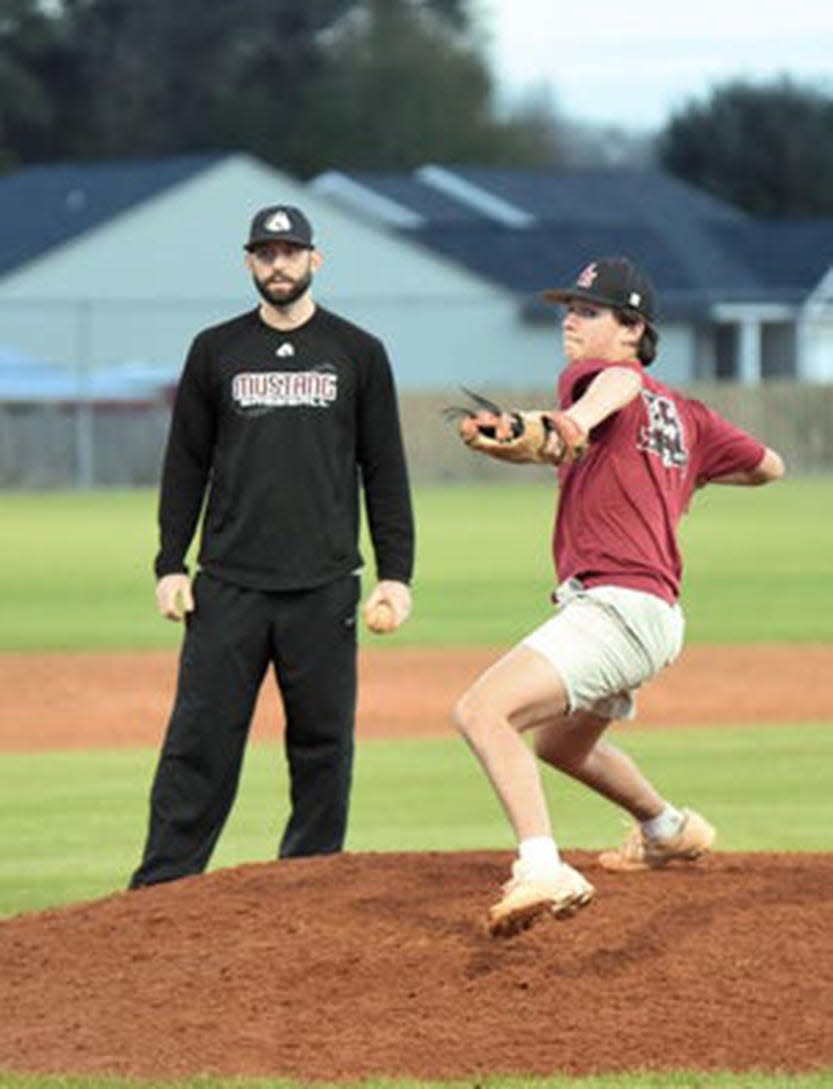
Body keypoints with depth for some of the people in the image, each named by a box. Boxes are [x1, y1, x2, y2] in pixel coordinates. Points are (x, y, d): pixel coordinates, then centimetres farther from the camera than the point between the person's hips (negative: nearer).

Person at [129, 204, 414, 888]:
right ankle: (160, 890, -2)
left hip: (324, 589, 0)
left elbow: (385, 472, 8)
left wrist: (396, 574, 0)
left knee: (322, 743, 3)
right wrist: (170, 566, 3)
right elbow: (186, 465, 11)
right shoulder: (216, 351, 10)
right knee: (200, 739, -4)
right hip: (228, 586, 0)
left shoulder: (358, 354, 8)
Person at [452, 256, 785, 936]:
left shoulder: (590, 376, -3)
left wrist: (580, 418, -52)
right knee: (558, 743, 36)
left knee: (483, 713, -28)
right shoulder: (683, 414, 19)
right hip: (656, 614, 10)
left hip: (615, 604, -10)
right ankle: (668, 830, 55)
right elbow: (768, 466, 29)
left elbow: (621, 379, -29)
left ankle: (543, 870, -42)